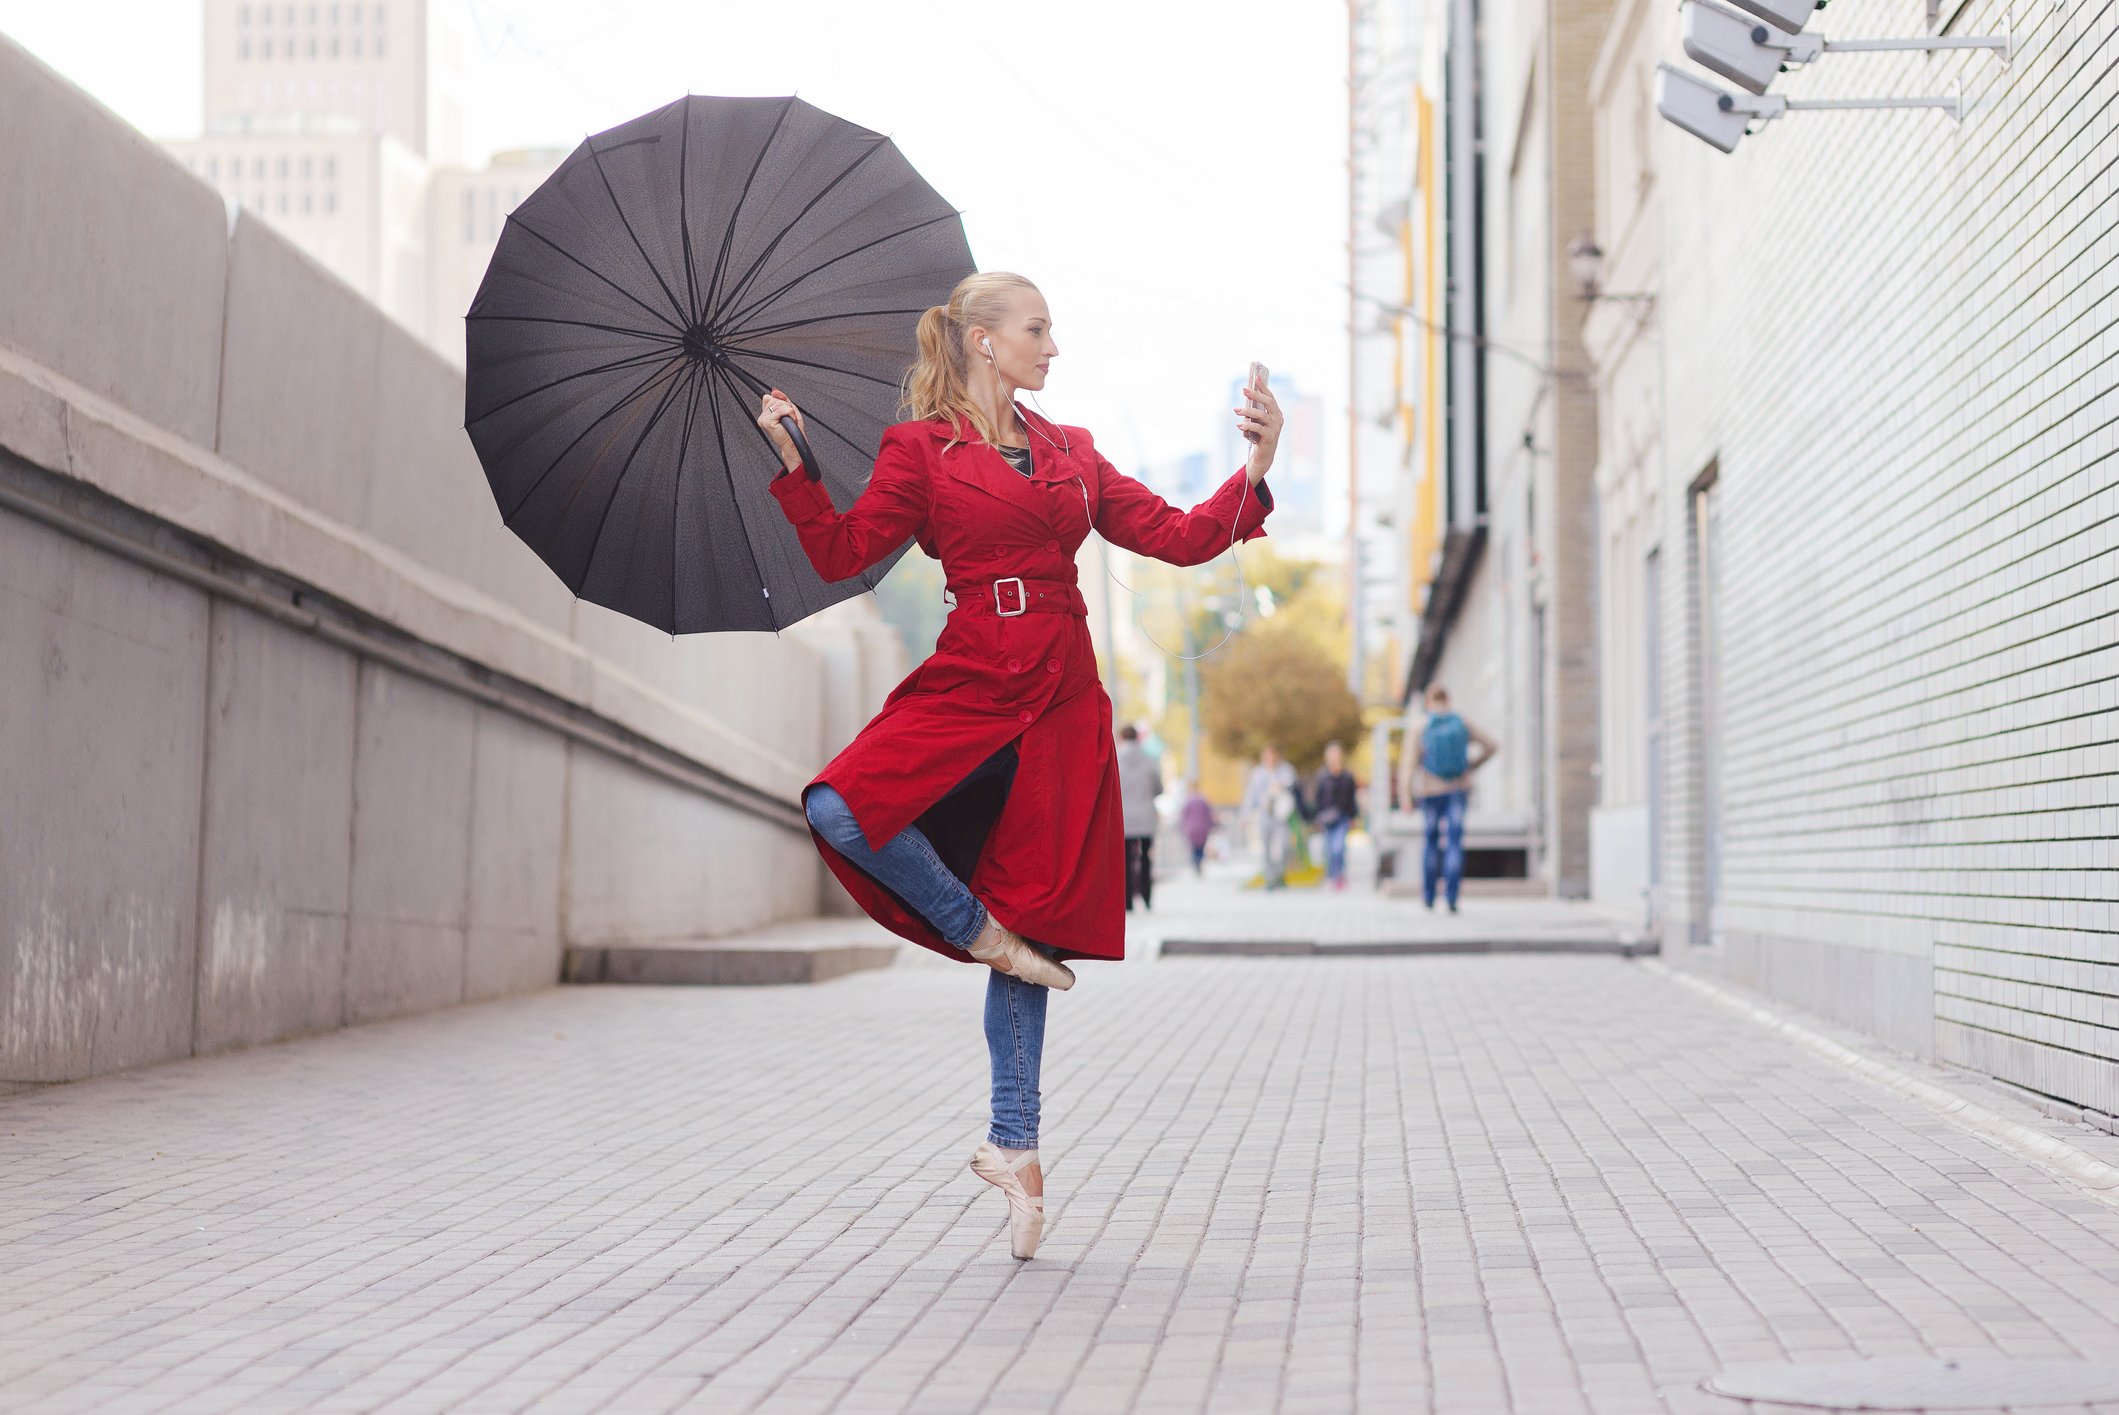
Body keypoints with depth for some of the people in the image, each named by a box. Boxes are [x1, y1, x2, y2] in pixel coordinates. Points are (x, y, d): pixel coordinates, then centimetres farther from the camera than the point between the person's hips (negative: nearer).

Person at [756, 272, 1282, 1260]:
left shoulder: (1071, 454, 16)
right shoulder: (921, 449, 5)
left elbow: (1181, 538, 14)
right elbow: (842, 555, -2)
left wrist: (1256, 468, 2)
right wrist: (792, 464, -13)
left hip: (1062, 701, 2)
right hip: (966, 687, -2)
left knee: (1030, 928, 1)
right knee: (839, 810, -29)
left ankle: (1013, 1145, 9)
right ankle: (976, 928, -4)